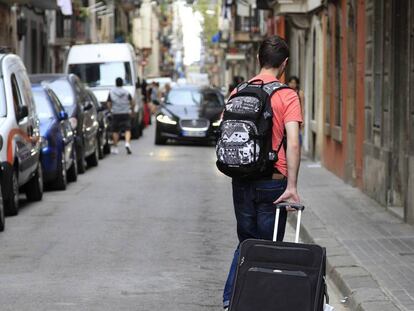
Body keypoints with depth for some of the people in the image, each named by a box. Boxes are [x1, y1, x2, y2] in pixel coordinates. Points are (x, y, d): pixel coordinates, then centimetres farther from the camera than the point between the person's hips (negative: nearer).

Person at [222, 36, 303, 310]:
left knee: (246, 242, 18)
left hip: (241, 181, 4)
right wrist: (292, 186, -20)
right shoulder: (287, 95, -10)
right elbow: (293, 143, -19)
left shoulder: (238, 92, 4)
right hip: (272, 182, -4)